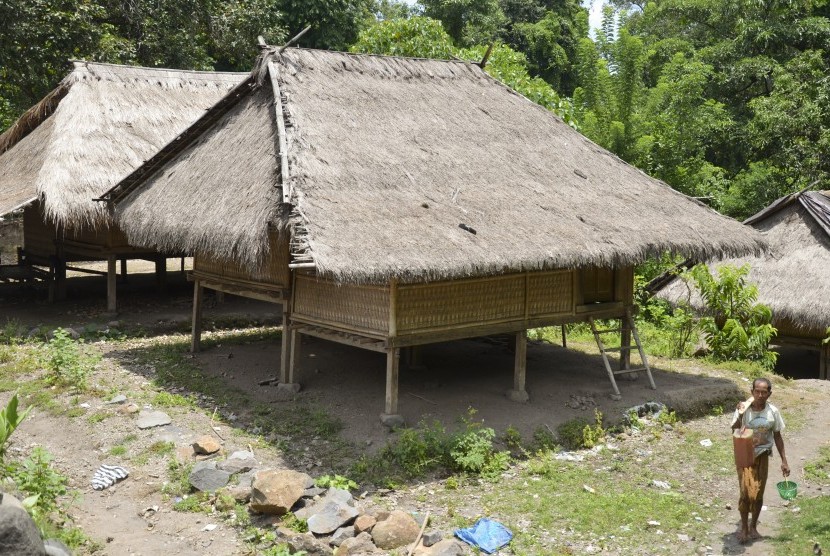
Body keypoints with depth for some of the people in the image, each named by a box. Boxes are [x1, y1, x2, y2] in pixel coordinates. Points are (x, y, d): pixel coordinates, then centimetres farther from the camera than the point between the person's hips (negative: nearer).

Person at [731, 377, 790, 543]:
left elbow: (777, 436, 2)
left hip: (762, 456, 2)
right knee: (747, 493, -10)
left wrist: (784, 461, 3)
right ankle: (744, 527, 11)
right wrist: (739, 416, -34)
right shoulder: (744, 409, -15)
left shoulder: (773, 411, -8)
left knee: (758, 494, 8)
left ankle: (753, 526, 30)